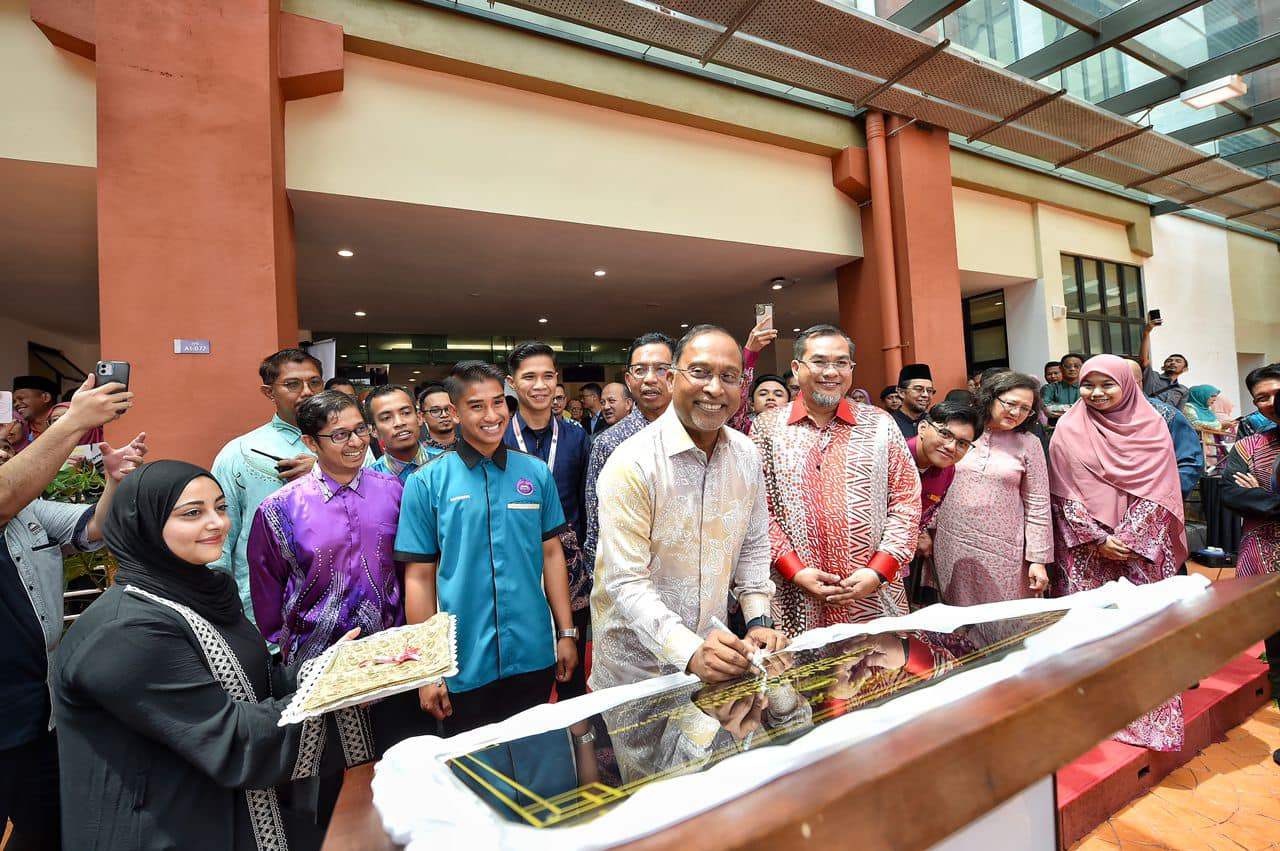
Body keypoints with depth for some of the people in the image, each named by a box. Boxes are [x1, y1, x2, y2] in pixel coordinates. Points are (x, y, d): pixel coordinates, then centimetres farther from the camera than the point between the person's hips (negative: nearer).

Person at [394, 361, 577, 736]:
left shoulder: (536, 472, 0)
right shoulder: (427, 482, -7)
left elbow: (551, 553, 5)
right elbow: (420, 578, -4)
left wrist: (566, 634, 4)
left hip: (534, 658, 2)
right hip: (463, 667, -2)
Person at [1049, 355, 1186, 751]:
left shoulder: (1151, 427, 2)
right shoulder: (1069, 430, -1)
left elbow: (1156, 489, -2)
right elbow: (1064, 495, -3)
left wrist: (1126, 538, -12)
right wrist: (1099, 539, -11)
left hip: (1143, 546, 1)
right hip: (1086, 548, -1)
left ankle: (1151, 712, 17)